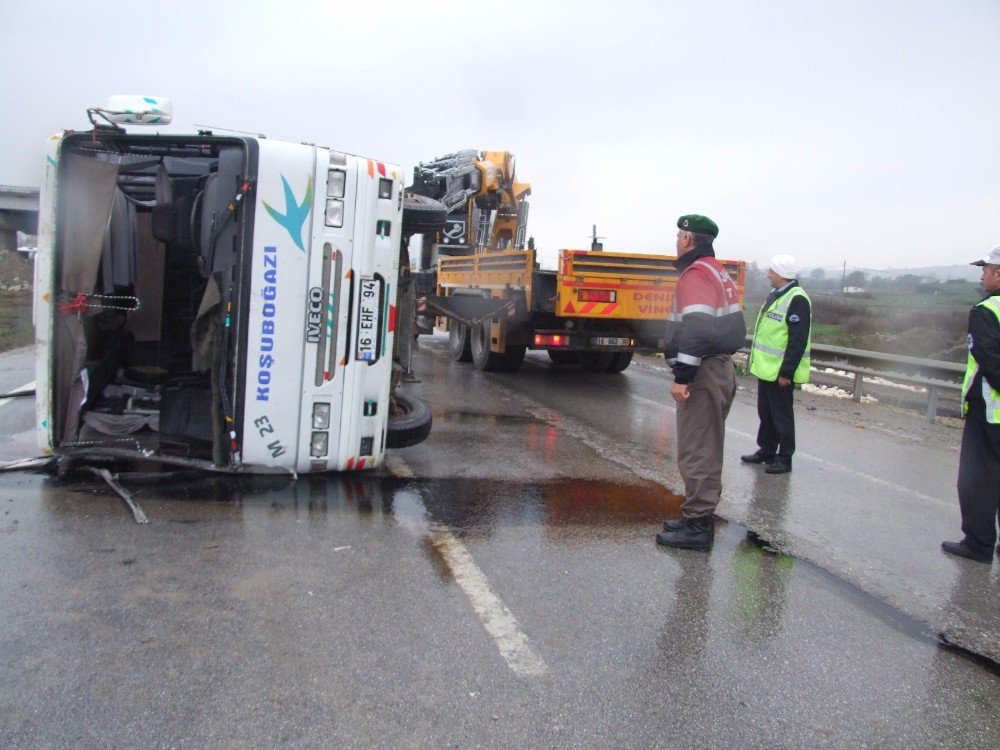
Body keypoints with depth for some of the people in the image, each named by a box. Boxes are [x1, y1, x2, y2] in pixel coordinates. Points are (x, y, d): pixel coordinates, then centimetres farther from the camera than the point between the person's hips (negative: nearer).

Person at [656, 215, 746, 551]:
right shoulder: (720, 273, 18)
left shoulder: (696, 274, -13)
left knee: (695, 452, -7)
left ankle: (697, 526, -2)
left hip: (704, 373, -11)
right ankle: (699, 517, 26)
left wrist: (682, 377, -24)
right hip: (722, 369, 11)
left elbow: (696, 329, -24)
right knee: (706, 450, 17)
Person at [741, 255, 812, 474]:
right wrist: (757, 361, 20)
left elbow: (798, 341, -21)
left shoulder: (797, 300, -17)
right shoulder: (775, 295, 13)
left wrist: (786, 372, -22)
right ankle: (766, 451, 29)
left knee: (781, 415, 1)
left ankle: (784, 459, 11)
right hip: (766, 368, 9)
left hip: (780, 371, -9)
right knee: (765, 412, 17)